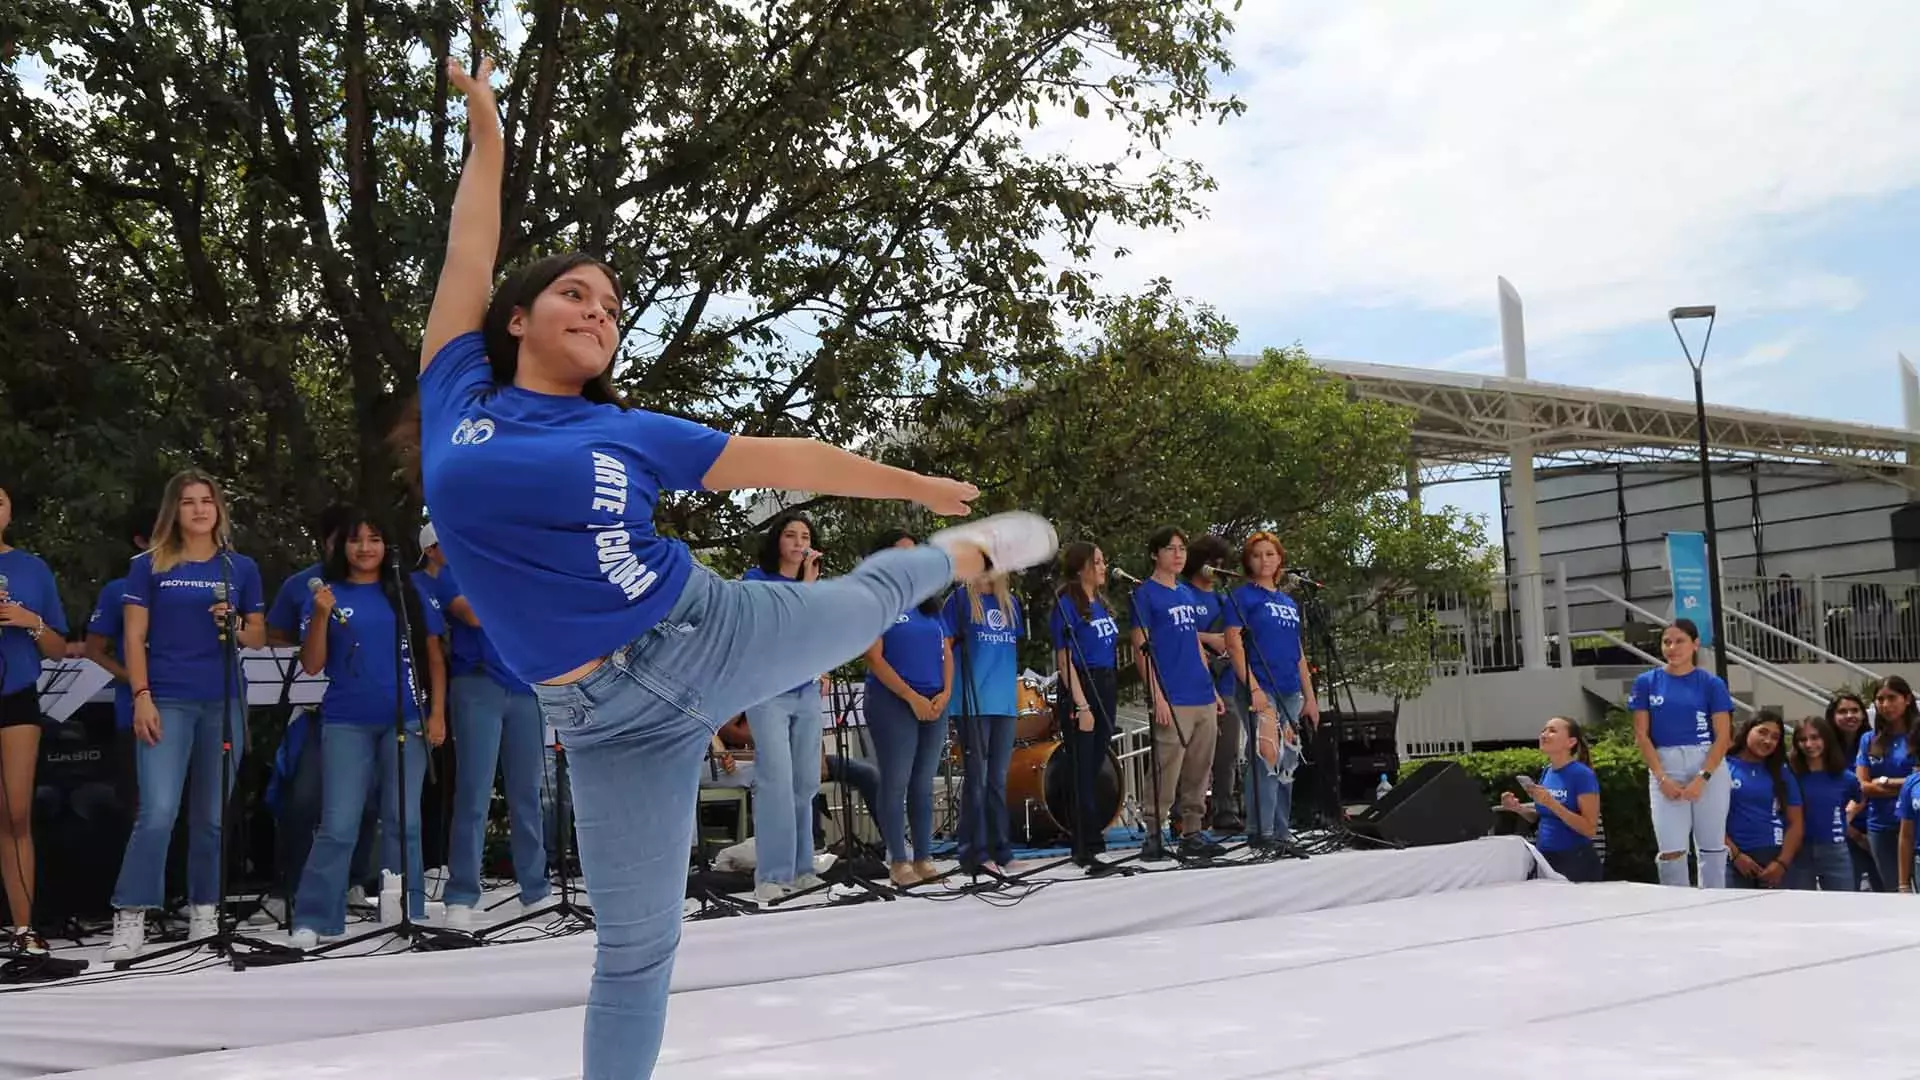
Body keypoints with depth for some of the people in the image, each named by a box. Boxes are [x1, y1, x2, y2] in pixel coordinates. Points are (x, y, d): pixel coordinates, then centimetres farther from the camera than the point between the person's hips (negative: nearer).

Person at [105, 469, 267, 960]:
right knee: (157, 812, -13)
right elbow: (135, 637, 1)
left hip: (223, 702, 2)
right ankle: (130, 918, -7)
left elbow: (259, 637, 14)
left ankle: (204, 911, 17)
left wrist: (234, 628, -8)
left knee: (212, 815, 7)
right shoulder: (148, 565, 4)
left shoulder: (241, 568, 9)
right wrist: (142, 697, -9)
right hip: (167, 701, -2)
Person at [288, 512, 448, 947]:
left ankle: (406, 915, 11)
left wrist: (437, 712, 1)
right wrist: (321, 616, -12)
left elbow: (434, 657, 10)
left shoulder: (409, 594, 9)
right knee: (338, 826, -5)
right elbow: (311, 666, 2)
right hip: (346, 724, -1)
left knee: (402, 822, 4)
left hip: (406, 720, 1)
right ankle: (311, 921, 0)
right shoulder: (327, 596, 7)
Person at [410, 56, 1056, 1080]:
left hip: (711, 635, 1)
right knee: (634, 942, 5)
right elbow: (467, 258, 0)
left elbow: (783, 460, 8)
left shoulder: (633, 435, 1)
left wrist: (917, 485, 16)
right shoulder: (458, 397, -1)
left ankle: (961, 551, 60)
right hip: (609, 717, -1)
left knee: (871, 595, 23)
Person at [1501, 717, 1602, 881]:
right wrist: (1518, 808, 1)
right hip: (1545, 858, 7)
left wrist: (1552, 803, -25)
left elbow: (1590, 829, -18)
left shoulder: (1582, 775, -14)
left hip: (1576, 862, -7)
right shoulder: (1547, 772, 6)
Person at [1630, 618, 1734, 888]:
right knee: (1670, 850, -2)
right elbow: (1642, 735, 3)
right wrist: (1662, 778, -7)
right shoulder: (1646, 682, 4)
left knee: (1711, 846, 5)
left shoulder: (1711, 683, 1)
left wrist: (1702, 778, -13)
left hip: (1709, 767, -1)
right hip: (1665, 768, 1)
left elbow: (1723, 737, -3)